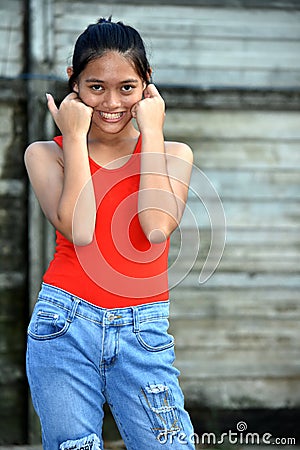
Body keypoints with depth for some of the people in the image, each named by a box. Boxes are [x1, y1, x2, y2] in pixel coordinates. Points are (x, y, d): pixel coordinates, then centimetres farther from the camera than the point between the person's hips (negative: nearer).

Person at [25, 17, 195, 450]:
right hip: (65, 328, 0)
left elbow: (157, 228, -13)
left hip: (143, 333, 0)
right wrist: (75, 137, -5)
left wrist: (151, 132, -5)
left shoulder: (172, 154, 8)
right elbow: (79, 230, -13)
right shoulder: (46, 154, 6)